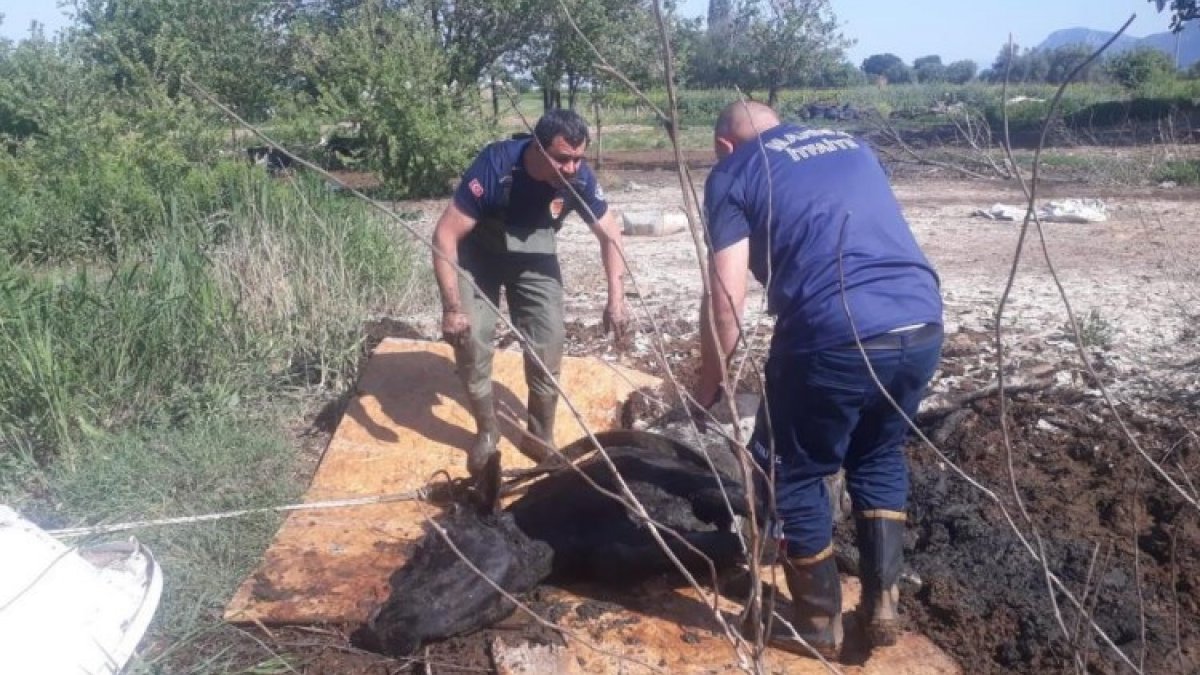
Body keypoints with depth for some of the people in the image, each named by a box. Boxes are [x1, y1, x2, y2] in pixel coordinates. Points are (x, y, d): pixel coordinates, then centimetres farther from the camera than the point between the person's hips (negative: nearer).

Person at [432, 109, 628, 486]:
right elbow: (445, 234, -32)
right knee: (470, 341, -14)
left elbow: (609, 232, -8)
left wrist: (616, 297, -16)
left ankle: (540, 437, 14)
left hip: (535, 258, 3)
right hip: (478, 255, -2)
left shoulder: (578, 177, -25)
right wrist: (452, 306, -37)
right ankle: (487, 432, 9)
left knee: (548, 345, -6)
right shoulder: (495, 166, -36)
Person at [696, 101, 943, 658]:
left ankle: (819, 623, 30)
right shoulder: (851, 145, 25)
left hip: (834, 337, -6)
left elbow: (727, 302, -1)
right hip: (923, 325, 6)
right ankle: (882, 603, 32)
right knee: (879, 456, 29)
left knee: (791, 473, 17)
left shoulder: (733, 173, 9)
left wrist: (708, 385, 12)